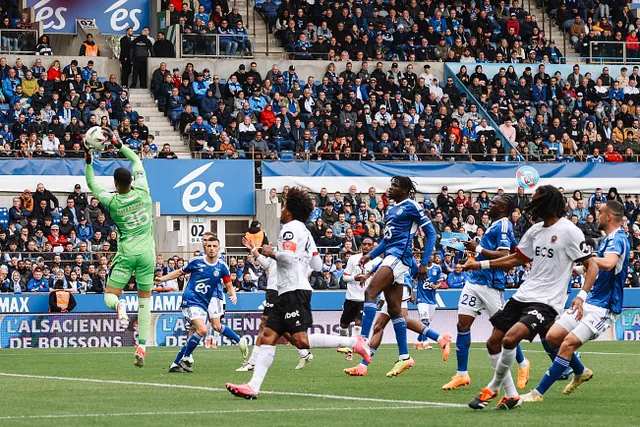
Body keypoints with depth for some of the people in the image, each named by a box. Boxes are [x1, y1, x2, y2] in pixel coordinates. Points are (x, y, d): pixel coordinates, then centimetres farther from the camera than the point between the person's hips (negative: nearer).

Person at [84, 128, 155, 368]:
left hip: (126, 253, -2)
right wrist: (116, 142, 11)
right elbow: (136, 160, 10)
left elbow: (92, 186, 11)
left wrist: (88, 160, 12)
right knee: (145, 298, 6)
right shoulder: (142, 192, -4)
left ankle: (119, 305, -33)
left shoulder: (112, 202, -7)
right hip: (147, 251, 2)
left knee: (109, 296, 5)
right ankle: (142, 346, -2)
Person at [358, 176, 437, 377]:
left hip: (399, 255, -9)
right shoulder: (390, 208, 20)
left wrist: (424, 263, -12)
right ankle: (404, 357, 11)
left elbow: (431, 233, -6)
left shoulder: (411, 207, -5)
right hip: (389, 256, 9)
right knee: (394, 310, 7)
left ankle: (364, 341, -30)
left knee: (370, 292, -23)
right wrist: (371, 255, 18)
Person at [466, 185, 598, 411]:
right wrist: (480, 264, 23)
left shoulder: (569, 231, -11)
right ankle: (511, 396, 16)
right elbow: (518, 258, 26)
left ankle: (493, 388, -3)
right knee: (493, 343, 5)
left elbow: (591, 266, -10)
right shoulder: (535, 230, 11)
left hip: (546, 302, -8)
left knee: (510, 339, -25)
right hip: (523, 296, 8)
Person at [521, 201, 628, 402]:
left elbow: (608, 263, -38)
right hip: (589, 303, 10)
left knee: (568, 344, -19)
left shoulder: (618, 239, -16)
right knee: (553, 336, 4)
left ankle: (538, 392, -16)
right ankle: (580, 372, 26)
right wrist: (582, 295, 16)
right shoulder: (607, 240, 15)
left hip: (603, 309, -10)